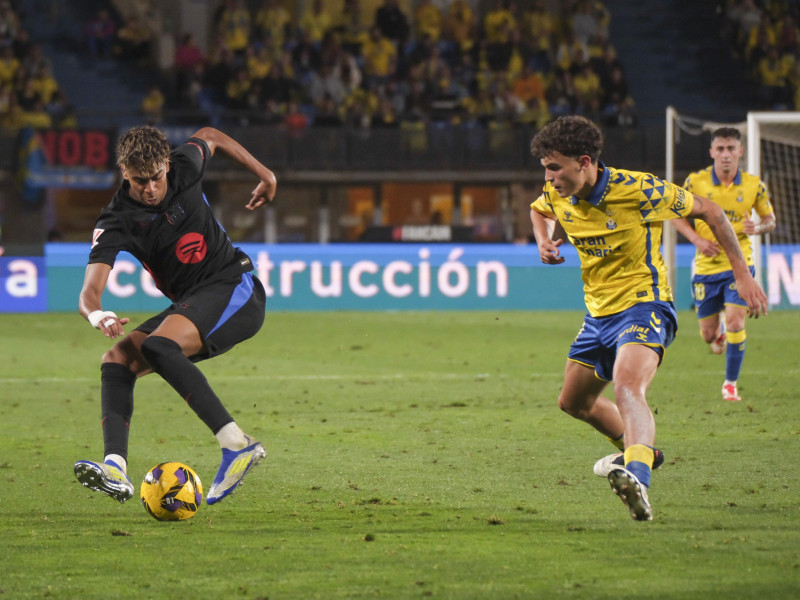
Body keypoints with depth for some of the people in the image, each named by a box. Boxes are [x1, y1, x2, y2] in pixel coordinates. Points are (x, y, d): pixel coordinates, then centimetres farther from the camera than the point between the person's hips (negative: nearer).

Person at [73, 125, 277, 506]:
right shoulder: (116, 223, -9)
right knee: (117, 360, -15)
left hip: (234, 288, -4)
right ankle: (115, 470, -29)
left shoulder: (184, 167, -6)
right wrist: (96, 315, -45)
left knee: (157, 346, -31)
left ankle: (236, 444, -37)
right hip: (187, 305, 4)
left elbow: (210, 137, 20)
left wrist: (264, 174, 19)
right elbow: (88, 294, -21)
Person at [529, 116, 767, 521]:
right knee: (573, 402, 22)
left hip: (643, 308, -8)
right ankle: (638, 452, 48)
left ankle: (637, 477, -58)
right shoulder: (557, 197, -3)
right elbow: (538, 210, 26)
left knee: (627, 389, -34)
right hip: (598, 313, 8)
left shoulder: (637, 190, -20)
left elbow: (708, 211, -7)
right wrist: (543, 241, 1)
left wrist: (743, 276, -7)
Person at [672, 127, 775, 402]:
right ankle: (718, 333, 47)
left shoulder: (754, 185, -4)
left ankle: (730, 384, 3)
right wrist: (697, 239, -11)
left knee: (735, 322, -16)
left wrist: (758, 228, -15)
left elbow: (770, 219, 9)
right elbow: (677, 215, 5)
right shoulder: (695, 182, -6)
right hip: (706, 266, 1)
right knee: (708, 333, 7)